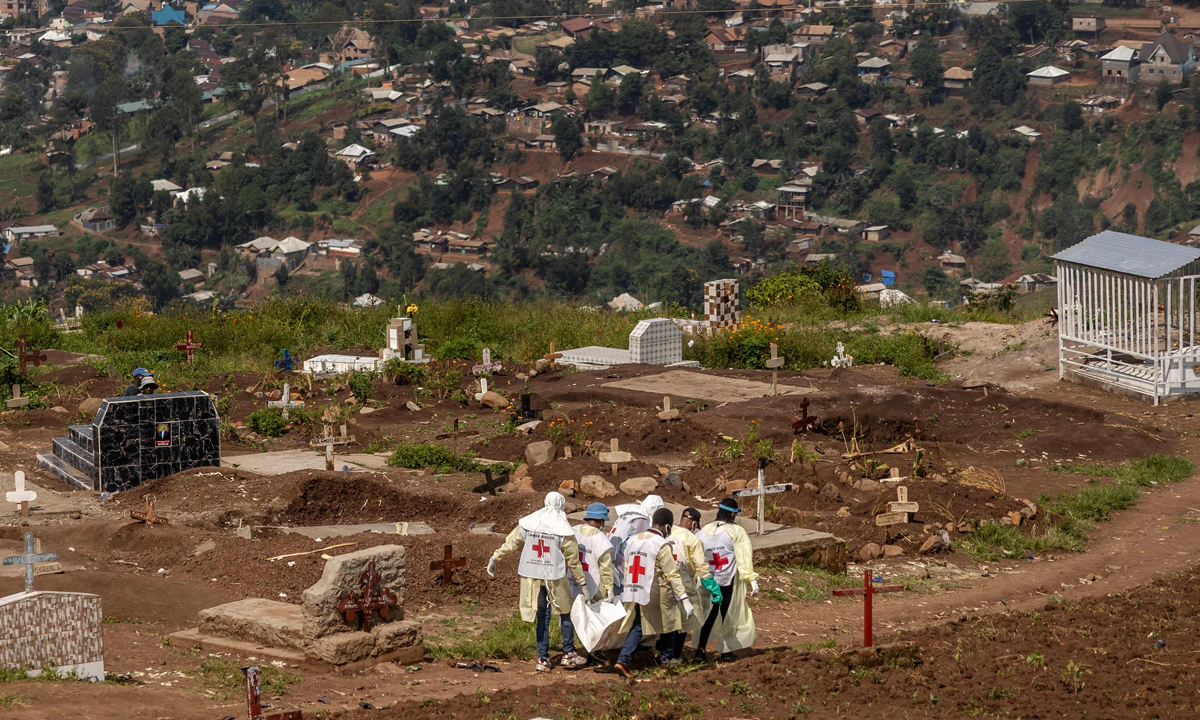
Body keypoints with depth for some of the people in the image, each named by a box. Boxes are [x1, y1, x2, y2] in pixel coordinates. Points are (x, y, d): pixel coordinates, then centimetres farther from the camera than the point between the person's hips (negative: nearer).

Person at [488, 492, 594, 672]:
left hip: (533, 577, 3)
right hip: (555, 578, -3)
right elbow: (573, 559, -3)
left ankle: (543, 659, 11)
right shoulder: (563, 530, -8)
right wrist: (581, 581, 7)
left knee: (542, 617, 11)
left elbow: (511, 543, 7)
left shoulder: (527, 524, 0)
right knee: (566, 614, 15)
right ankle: (568, 654, 17)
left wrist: (495, 558, 19)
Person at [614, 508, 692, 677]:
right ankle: (667, 657, 29)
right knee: (667, 622, 17)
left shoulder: (632, 541, 6)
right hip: (657, 594, -5)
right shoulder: (661, 545, -15)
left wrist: (627, 593, 21)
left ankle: (623, 659, -4)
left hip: (634, 593, 5)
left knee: (637, 627, 12)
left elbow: (627, 569, 11)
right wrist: (684, 599, -17)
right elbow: (672, 574, -17)